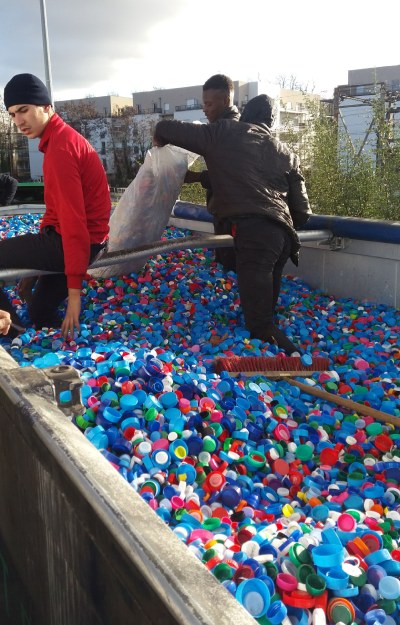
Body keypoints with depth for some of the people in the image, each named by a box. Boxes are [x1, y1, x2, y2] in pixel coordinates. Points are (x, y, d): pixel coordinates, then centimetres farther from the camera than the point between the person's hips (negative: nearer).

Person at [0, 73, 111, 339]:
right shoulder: (63, 138, 14)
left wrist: (75, 290, -25)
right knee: (40, 312, 20)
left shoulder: (60, 147, -20)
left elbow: (74, 219, -25)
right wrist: (33, 266, 18)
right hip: (76, 239, 10)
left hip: (74, 242, -10)